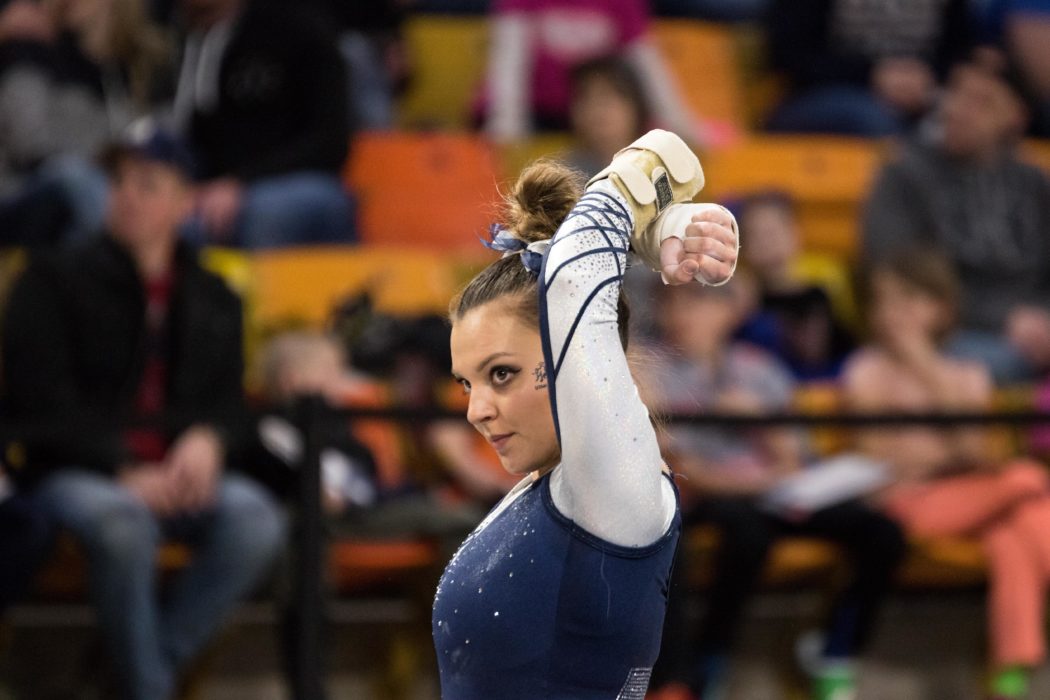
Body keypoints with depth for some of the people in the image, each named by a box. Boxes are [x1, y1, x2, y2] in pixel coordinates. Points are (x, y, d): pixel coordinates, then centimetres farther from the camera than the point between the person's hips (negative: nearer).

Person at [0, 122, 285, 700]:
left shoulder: (213, 301, 20)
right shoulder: (54, 280, 7)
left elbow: (230, 406, 17)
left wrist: (206, 441, -9)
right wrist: (124, 471, -15)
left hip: (182, 474, 4)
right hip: (71, 474, -4)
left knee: (255, 520, -29)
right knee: (122, 523, -39)